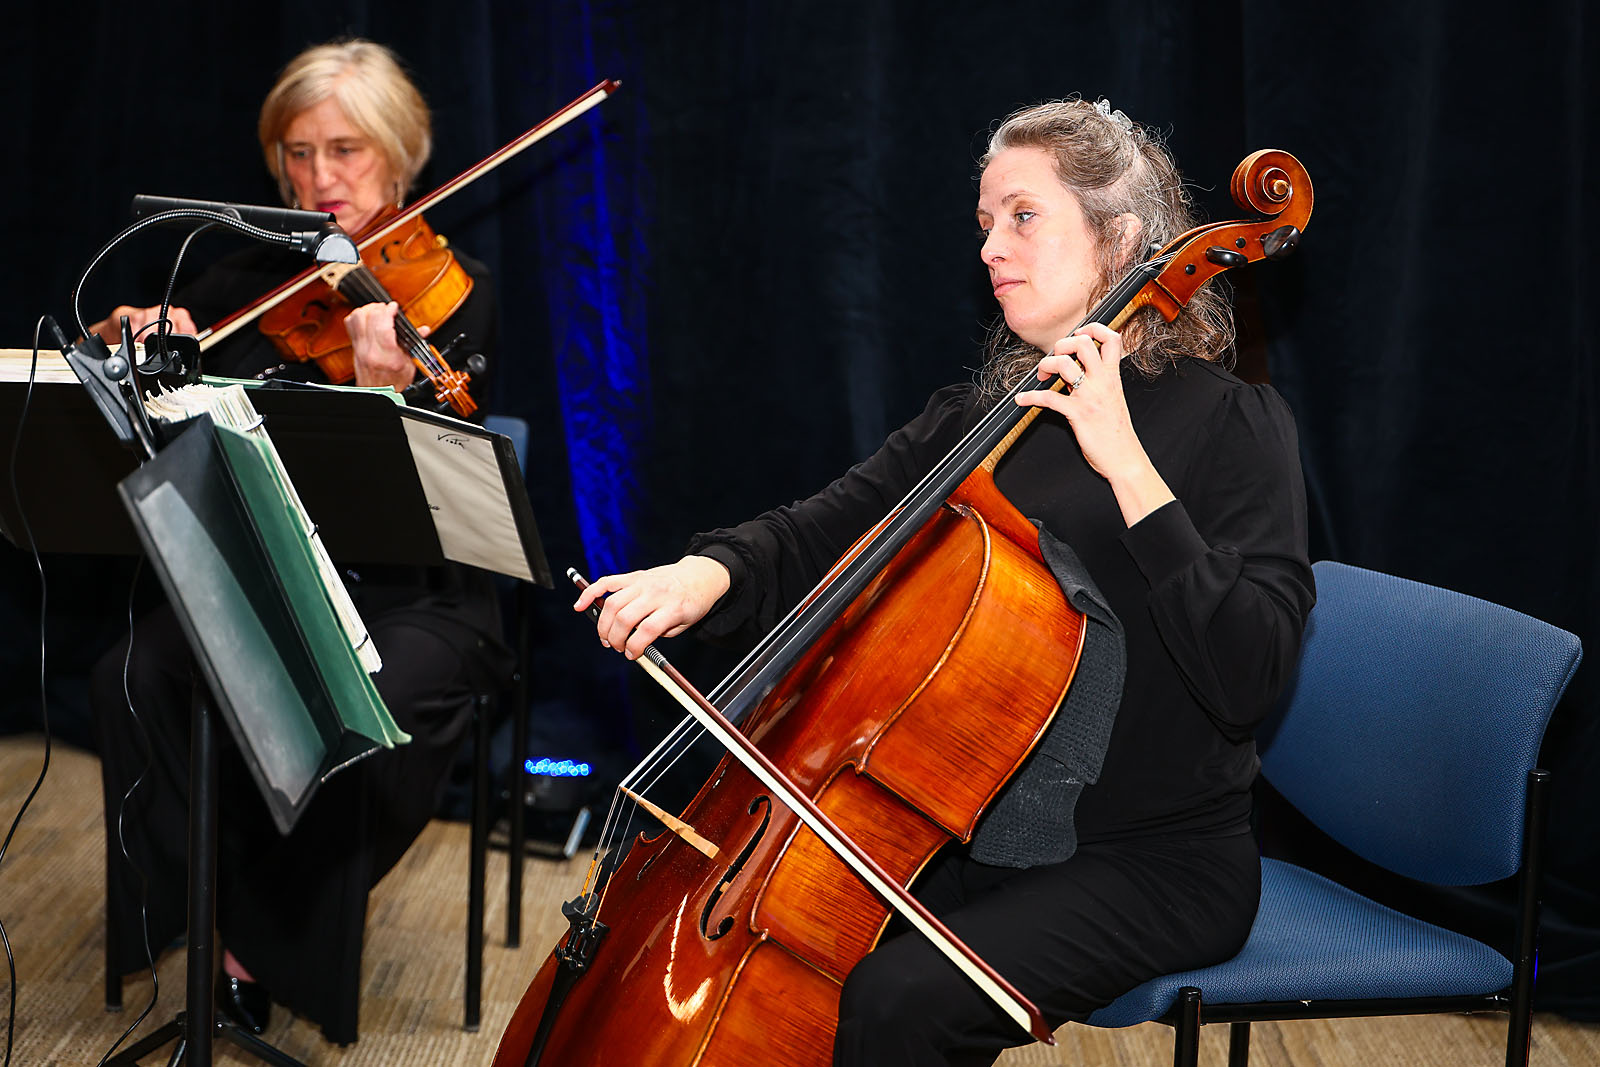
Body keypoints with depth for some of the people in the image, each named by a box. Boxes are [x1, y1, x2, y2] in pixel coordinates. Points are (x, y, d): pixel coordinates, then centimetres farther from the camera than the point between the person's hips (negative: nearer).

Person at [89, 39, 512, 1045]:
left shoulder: (451, 287, -3)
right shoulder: (257, 279, 9)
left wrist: (384, 386, -35)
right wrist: (135, 334, -11)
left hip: (415, 595, -4)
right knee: (131, 679, -24)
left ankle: (272, 942, -7)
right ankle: (221, 919, -8)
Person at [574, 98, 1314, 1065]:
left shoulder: (1230, 421, -8)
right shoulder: (980, 416, 11)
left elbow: (1251, 676, -21)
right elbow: (817, 536, 8)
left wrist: (1125, 462, -25)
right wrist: (710, 572, -15)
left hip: (1156, 864, -6)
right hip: (970, 831, 6)